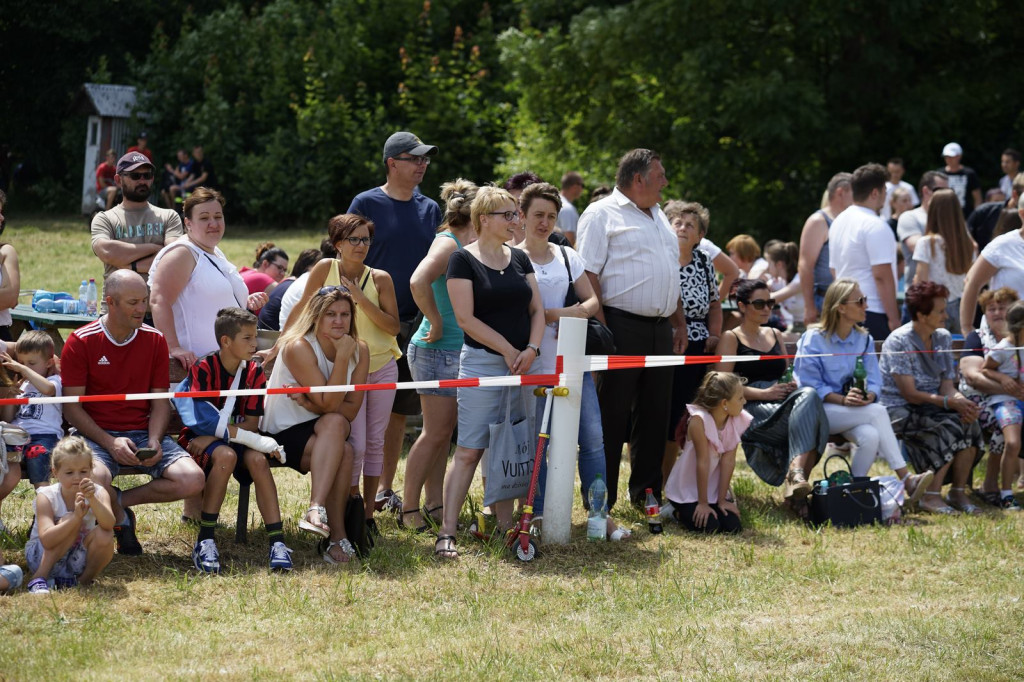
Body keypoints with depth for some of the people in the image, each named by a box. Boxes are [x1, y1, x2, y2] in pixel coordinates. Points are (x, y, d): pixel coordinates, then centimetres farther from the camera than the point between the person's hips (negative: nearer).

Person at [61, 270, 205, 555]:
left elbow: (160, 402, 7)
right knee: (95, 477, -38)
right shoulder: (81, 342, -4)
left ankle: (118, 501, -1)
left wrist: (154, 441, -13)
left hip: (143, 432, 4)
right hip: (97, 433, -3)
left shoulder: (154, 340, 6)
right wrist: (110, 443, -18)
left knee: (193, 479, -22)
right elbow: (72, 408, -5)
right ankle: (120, 518, -1)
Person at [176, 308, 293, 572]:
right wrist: (256, 440, -23)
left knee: (258, 459, -28)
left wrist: (214, 436, -19)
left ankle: (277, 541, -34)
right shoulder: (203, 369, -11)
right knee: (225, 455, -36)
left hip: (236, 439, 4)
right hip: (200, 440, -4)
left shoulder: (254, 372, 3)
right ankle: (205, 541, -32)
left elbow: (251, 422, -1)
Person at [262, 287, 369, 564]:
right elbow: (329, 403, -21)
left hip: (324, 434, 4)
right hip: (283, 432, -4)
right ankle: (338, 535, -35)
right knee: (342, 451, -32)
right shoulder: (298, 347, -17)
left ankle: (316, 509, -38)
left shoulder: (359, 350, 0)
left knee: (334, 423, -33)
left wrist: (309, 404, -20)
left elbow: (351, 408, -6)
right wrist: (342, 358, -24)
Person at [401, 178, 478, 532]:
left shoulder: (466, 244, 14)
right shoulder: (447, 243, -14)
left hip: (458, 352, 9)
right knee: (436, 431, -5)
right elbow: (418, 282, -31)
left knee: (443, 430, 12)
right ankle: (409, 510, 1)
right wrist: (436, 324, -23)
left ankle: (435, 504, 18)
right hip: (438, 350, -9)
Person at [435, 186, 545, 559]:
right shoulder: (463, 259, -4)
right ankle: (447, 531, -9)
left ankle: (505, 526, 13)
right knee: (469, 450, -9)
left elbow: (537, 309, 13)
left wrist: (532, 349, -5)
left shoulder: (519, 259, 14)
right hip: (481, 363, -6)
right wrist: (508, 350, -11)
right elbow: (466, 319, -10)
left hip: (521, 364, 6)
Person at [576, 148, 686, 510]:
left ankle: (646, 494, 19)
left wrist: (679, 322, 19)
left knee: (654, 415, 10)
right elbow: (588, 274, -12)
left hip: (660, 330, 8)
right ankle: (601, 503, 1)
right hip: (621, 327, -8)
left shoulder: (658, 216, 20)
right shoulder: (602, 214, -6)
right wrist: (601, 330, -19)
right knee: (611, 418, -4)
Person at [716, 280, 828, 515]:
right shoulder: (731, 338, 7)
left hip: (782, 403, 5)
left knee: (807, 394, -32)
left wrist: (792, 385, 2)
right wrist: (764, 393, -14)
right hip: (751, 412, -5)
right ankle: (797, 477, -43)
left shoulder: (775, 335, 27)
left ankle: (796, 472, -44)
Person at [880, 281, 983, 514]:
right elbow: (910, 394, -18)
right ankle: (931, 497, -22)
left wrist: (962, 402, -20)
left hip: (931, 407, 6)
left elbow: (947, 385, 4)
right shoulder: (899, 342, -14)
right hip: (899, 410, -6)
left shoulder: (943, 338, 8)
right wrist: (950, 402, -26)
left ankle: (958, 493, -13)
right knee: (951, 428, -29)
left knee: (969, 424, -22)